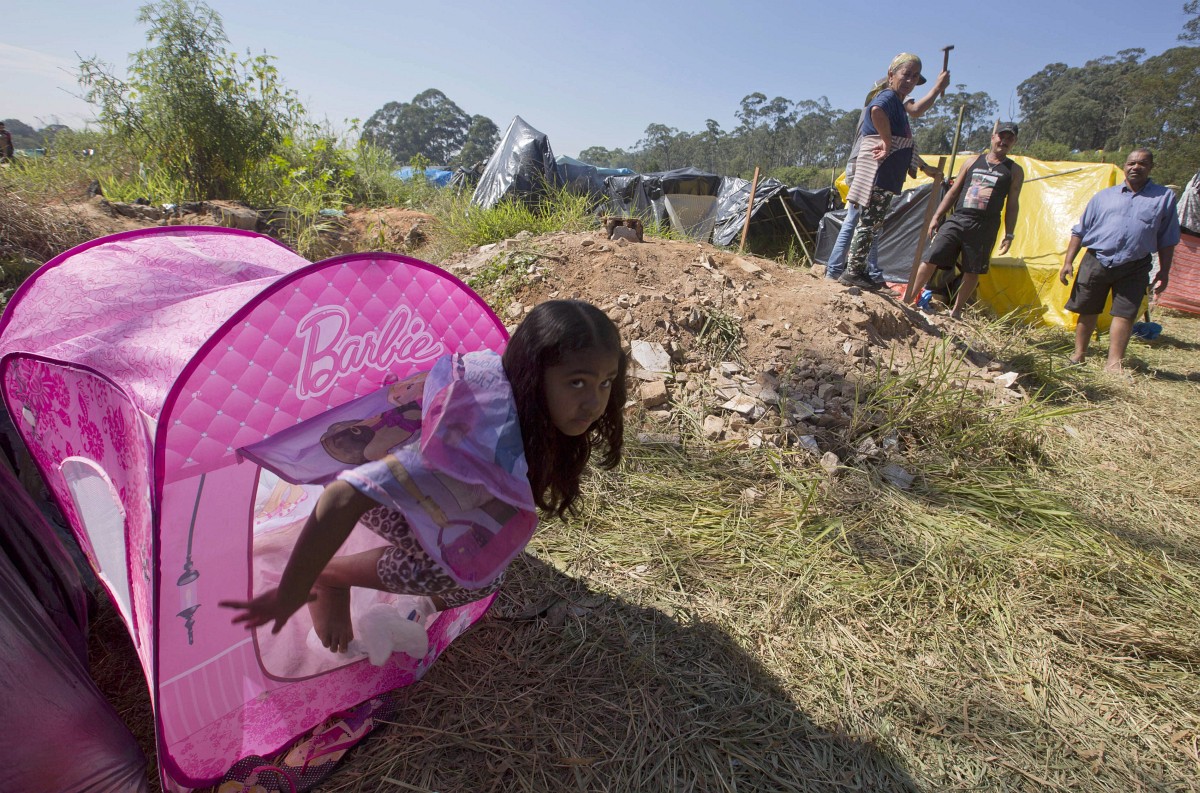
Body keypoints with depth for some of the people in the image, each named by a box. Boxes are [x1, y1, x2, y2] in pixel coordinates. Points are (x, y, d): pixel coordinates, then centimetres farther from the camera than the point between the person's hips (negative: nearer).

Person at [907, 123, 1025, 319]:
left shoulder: (1015, 171, 10)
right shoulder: (972, 162, 14)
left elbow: (1012, 204, 9)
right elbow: (953, 192, 15)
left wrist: (1009, 235, 2)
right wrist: (936, 217, 7)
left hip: (984, 227, 0)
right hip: (956, 220, 1)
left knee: (973, 272, 3)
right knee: (930, 259, -9)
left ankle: (956, 311, 16)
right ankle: (908, 299, -1)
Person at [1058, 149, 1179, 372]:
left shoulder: (1164, 197, 9)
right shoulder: (1104, 196, 9)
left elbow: (1167, 241, 10)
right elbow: (1080, 231, 11)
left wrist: (1163, 272, 6)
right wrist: (1068, 261, 2)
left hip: (1134, 268, 0)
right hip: (1096, 262, 1)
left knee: (1125, 314, -5)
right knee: (1087, 310, 6)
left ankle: (1114, 363, -1)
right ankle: (1078, 356, 18)